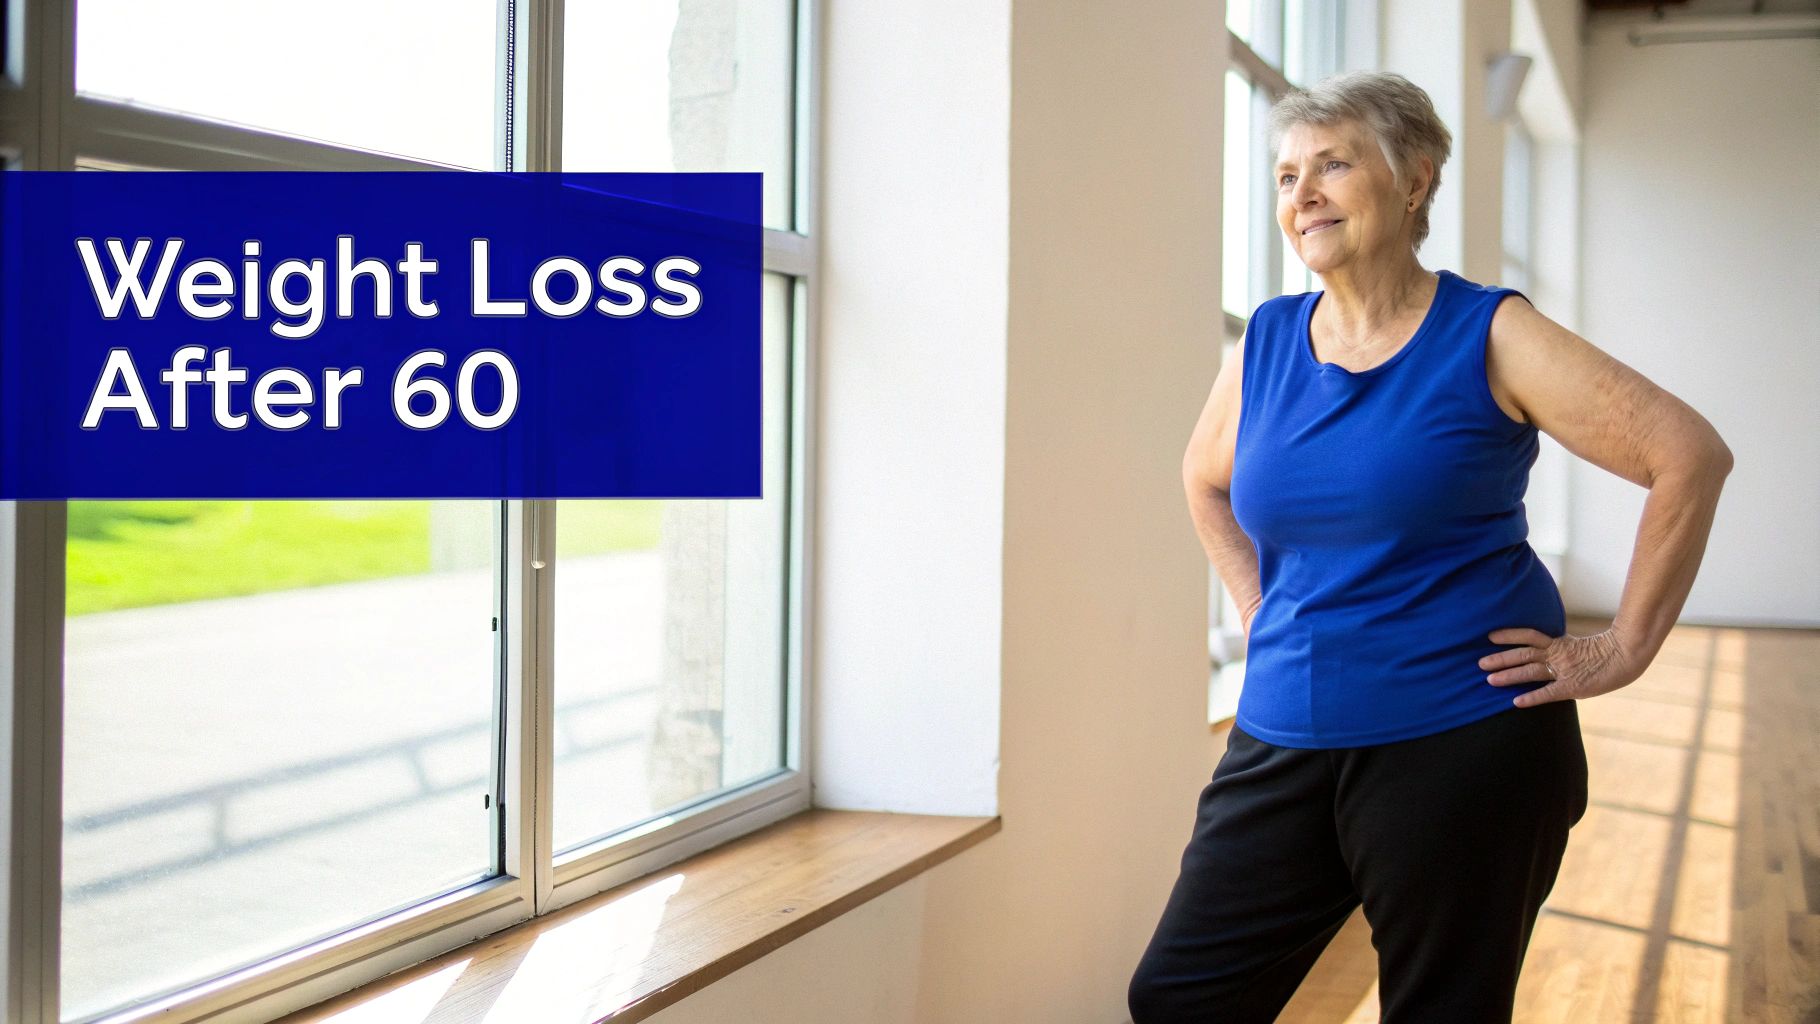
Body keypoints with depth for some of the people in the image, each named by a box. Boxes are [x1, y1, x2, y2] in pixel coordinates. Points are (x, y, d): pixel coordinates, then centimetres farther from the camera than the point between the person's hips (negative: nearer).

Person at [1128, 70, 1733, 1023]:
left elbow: (1690, 455, -9)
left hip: (1462, 743, -5)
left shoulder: (1490, 338, -7)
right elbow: (1206, 479, 27)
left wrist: (1622, 649, -9)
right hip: (1283, 746, 5)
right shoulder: (1264, 343, 7)